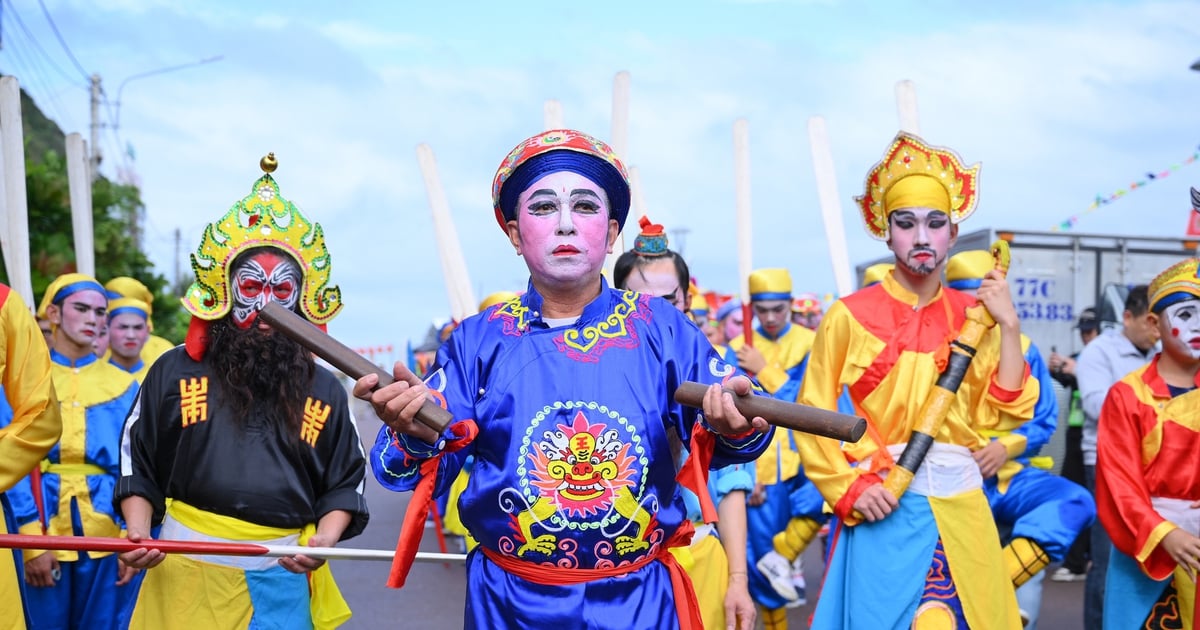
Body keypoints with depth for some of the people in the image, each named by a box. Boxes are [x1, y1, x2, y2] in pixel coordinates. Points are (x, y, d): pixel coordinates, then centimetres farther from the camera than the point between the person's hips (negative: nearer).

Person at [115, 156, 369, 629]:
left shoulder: (324, 391, 5)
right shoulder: (175, 372, 2)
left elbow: (345, 483, 7)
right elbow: (137, 464, 7)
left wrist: (324, 540, -11)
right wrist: (138, 535, -8)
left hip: (282, 580, 1)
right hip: (186, 573, 0)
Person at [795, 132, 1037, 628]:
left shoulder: (973, 314, 6)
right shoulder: (851, 315, -6)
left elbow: (1005, 411, -1)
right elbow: (812, 415, -4)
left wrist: (1008, 327, -7)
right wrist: (848, 489, -12)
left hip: (961, 507, 4)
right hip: (883, 506, -4)